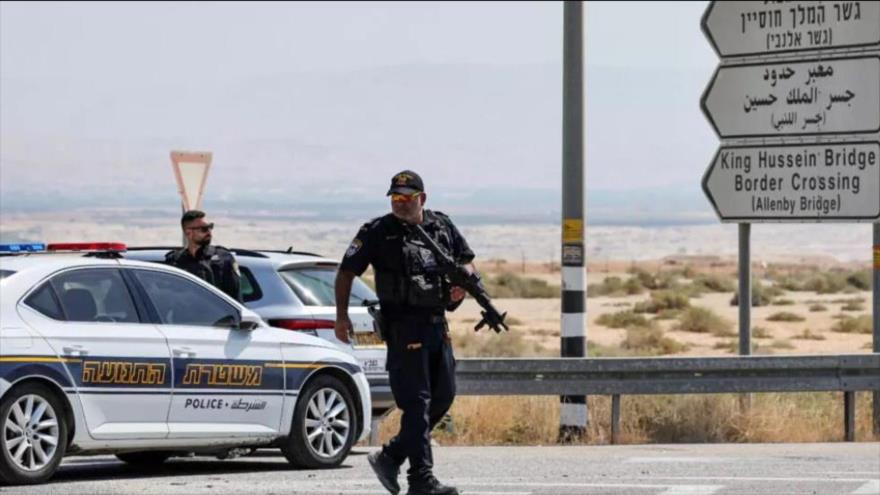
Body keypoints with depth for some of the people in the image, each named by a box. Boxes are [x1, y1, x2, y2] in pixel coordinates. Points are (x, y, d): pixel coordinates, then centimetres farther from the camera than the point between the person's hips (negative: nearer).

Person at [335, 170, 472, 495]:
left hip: (438, 324, 7)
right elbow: (346, 272, 1)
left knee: (443, 396, 10)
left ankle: (390, 457, 21)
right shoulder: (377, 232, -3)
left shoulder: (442, 226, 10)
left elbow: (466, 260, 22)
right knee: (417, 402, -10)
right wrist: (342, 315, -8)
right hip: (404, 327, -7)